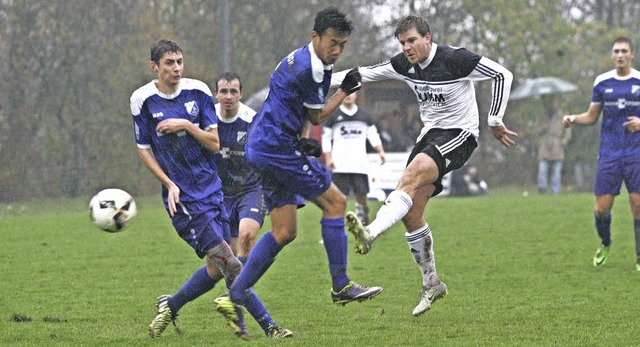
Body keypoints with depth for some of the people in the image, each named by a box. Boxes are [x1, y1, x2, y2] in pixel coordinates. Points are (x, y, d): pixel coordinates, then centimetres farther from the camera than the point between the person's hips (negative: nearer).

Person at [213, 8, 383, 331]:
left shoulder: (307, 62, 15)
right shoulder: (306, 68, -18)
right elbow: (317, 116, -6)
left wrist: (304, 140, 11)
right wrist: (345, 91, 5)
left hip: (261, 151, 10)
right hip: (277, 148, -10)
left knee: (284, 231, 8)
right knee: (334, 201, -4)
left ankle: (234, 298, 5)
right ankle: (341, 286, -1)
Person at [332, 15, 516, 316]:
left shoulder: (454, 60, -17)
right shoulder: (405, 64, 2)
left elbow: (502, 75, -13)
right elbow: (367, 74, 13)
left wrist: (495, 122, -11)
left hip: (459, 135, -7)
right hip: (430, 133, 7)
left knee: (411, 176, -33)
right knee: (410, 214, -1)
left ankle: (370, 234, -51)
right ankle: (431, 284, 13)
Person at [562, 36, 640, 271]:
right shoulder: (602, 82, 7)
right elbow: (592, 116, 14)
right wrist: (573, 119, -4)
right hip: (609, 153, 2)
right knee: (602, 209, -3)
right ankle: (605, 244, 27)